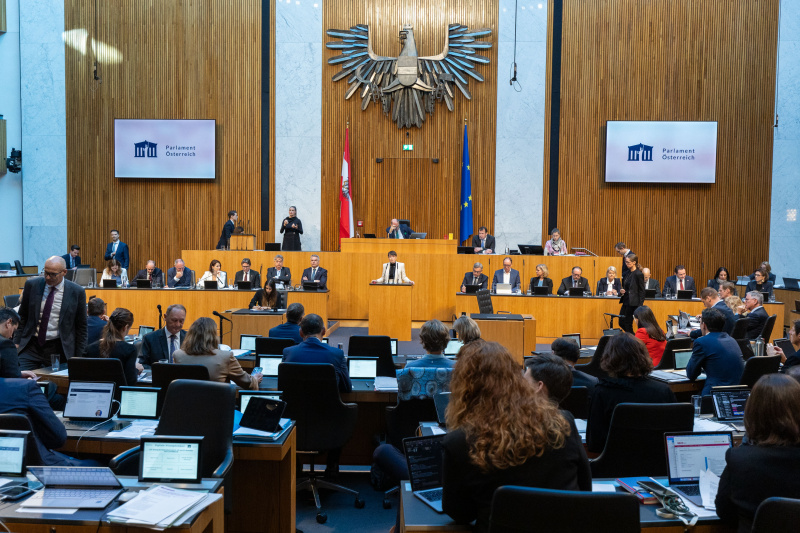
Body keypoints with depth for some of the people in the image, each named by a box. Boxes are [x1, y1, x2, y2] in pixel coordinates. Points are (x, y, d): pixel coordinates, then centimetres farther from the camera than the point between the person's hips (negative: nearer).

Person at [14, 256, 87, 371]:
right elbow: (22, 317, 12)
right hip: (31, 346, 2)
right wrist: (17, 342, 6)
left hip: (58, 349, -2)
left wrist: (78, 359, 1)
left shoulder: (77, 292, -4)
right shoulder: (32, 285, 2)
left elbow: (81, 327, 2)